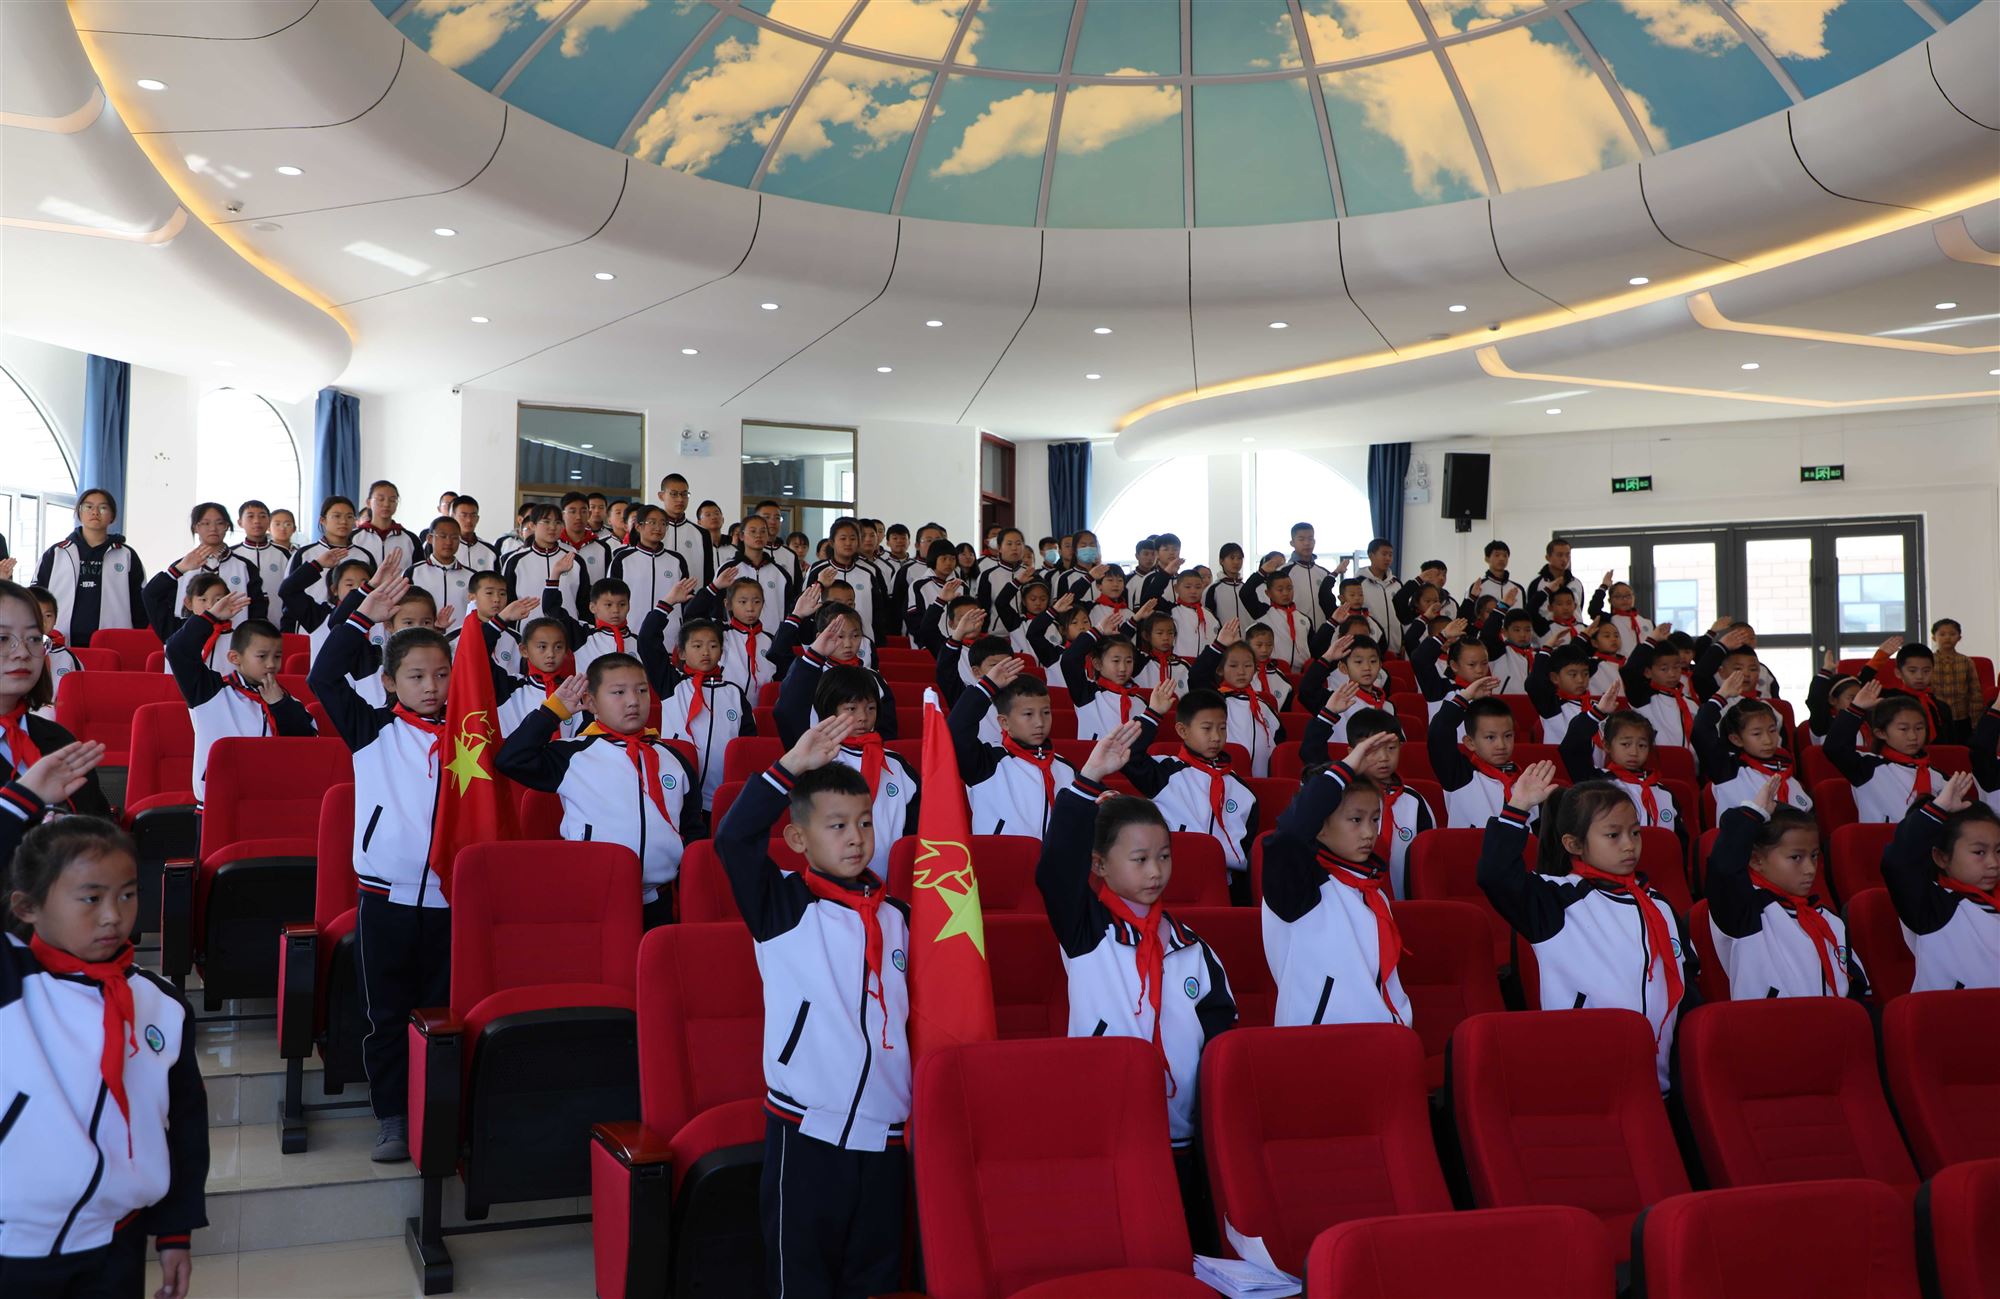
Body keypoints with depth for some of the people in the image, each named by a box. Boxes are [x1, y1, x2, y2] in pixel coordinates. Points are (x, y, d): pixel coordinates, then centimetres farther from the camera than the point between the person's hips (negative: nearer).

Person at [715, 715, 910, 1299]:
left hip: (886, 1130, 5)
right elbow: (733, 839, -19)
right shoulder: (784, 907, -3)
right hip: (807, 1128, -4)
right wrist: (791, 768, -25)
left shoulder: (896, 915, 11)